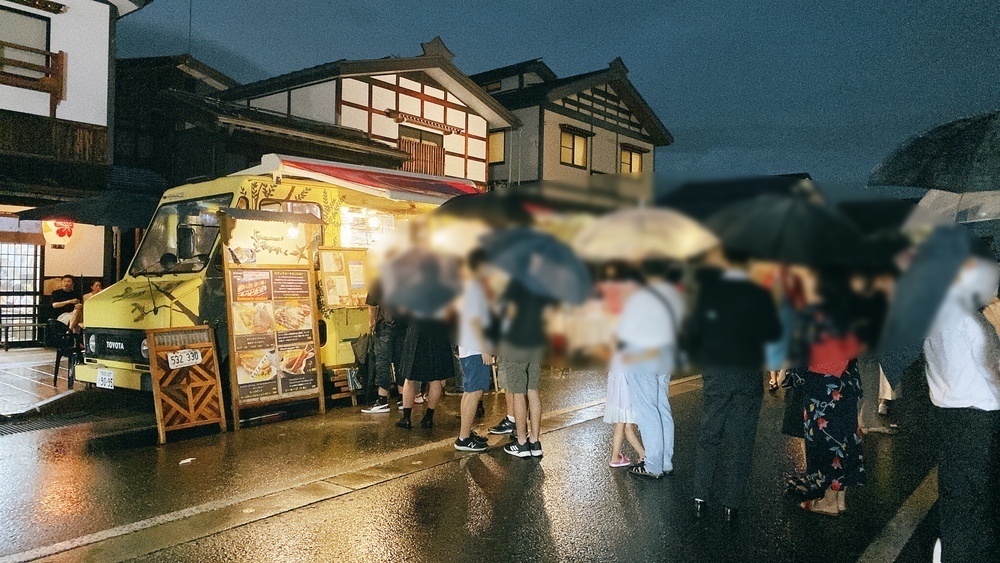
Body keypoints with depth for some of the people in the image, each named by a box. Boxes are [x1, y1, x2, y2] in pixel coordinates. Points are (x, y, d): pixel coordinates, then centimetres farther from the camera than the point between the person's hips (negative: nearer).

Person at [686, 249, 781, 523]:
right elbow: (773, 333, -1)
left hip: (714, 374, 1)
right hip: (749, 375, -1)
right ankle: (732, 504, 11)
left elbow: (693, 331, -3)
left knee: (708, 437, 13)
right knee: (740, 442, 7)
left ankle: (701, 499, 15)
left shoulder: (709, 290, -6)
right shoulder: (759, 294, -8)